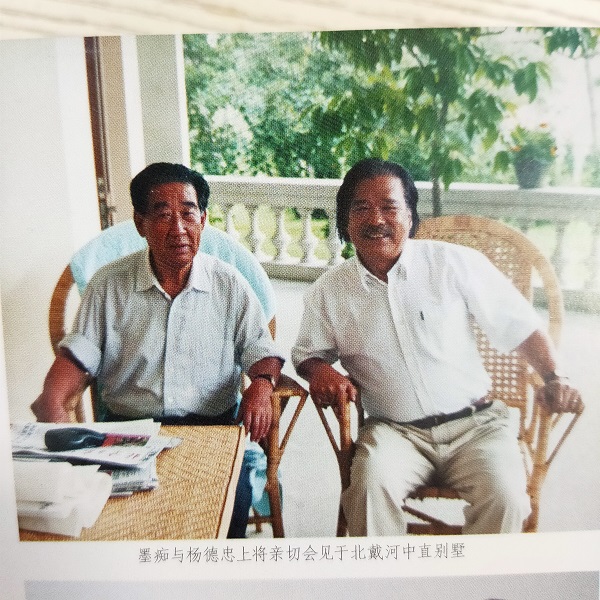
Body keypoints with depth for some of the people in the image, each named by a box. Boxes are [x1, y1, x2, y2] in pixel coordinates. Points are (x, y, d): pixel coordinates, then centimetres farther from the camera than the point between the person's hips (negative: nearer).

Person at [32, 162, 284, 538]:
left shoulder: (229, 285, 6)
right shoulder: (109, 283, 7)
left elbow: (262, 352, 8)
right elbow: (78, 356, 5)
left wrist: (262, 384, -15)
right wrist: (52, 400, -15)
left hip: (211, 426, 0)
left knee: (232, 498, -27)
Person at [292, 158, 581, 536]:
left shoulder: (455, 263, -4)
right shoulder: (329, 292, 2)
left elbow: (518, 324, 4)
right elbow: (307, 352, 16)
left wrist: (554, 377, -8)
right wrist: (320, 369, -6)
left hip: (475, 423, 0)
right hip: (395, 430, 1)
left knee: (505, 495, -25)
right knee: (371, 484, -29)